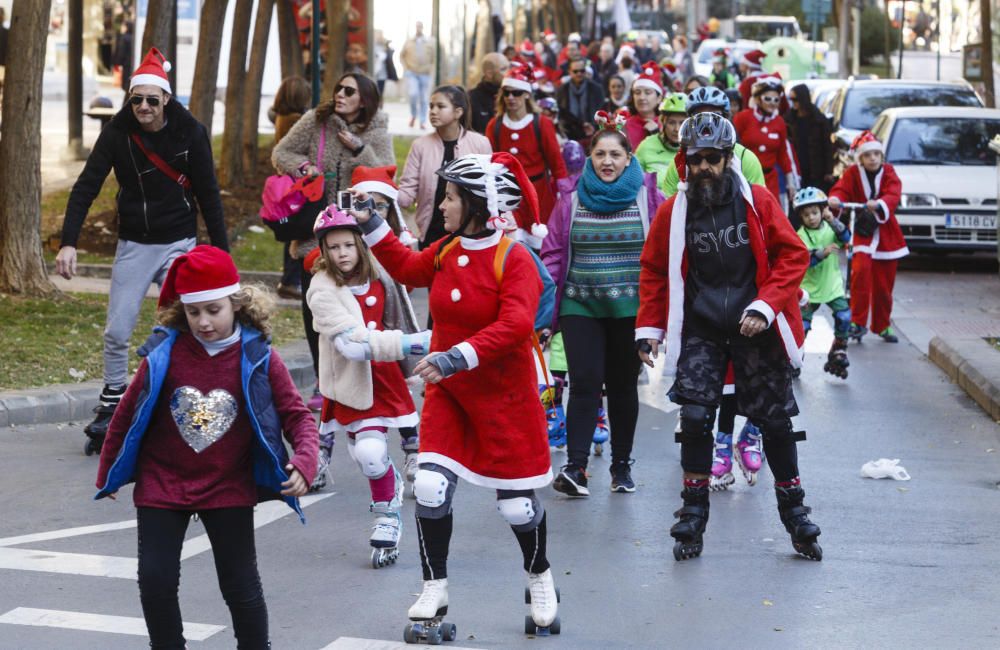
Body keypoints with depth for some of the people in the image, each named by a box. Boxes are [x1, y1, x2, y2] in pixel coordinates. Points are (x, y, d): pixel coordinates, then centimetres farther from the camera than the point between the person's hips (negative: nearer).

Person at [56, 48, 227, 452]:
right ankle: (112, 405, 14)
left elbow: (208, 195, -5)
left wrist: (222, 252, -6)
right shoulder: (118, 132, -8)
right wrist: (68, 243, -22)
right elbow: (86, 187, -11)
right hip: (134, 244, 2)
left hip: (180, 244, -1)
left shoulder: (190, 133, -10)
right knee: (117, 332, -1)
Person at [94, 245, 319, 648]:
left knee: (241, 585, 5)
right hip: (161, 485, 1)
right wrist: (107, 472, 13)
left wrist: (304, 461, -24)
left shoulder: (258, 358, -10)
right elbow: (128, 413, 4)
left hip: (229, 489, -1)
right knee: (156, 584, 1)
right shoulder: (165, 353, -9)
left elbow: (296, 415, -5)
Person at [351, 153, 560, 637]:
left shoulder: (514, 261, -18)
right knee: (431, 485, -7)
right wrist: (370, 226, 18)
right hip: (447, 393, 5)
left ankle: (540, 579, 31)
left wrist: (455, 357, -38)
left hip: (503, 396, -5)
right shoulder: (445, 252, 2)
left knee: (516, 500, 3)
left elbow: (514, 326, -31)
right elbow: (409, 270, 24)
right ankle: (434, 589, 8)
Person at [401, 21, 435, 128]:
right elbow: (402, 55, 14)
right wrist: (405, 67, 2)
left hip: (425, 74, 1)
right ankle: (413, 115, 6)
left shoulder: (430, 43, 6)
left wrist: (431, 70, -1)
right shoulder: (408, 42, 6)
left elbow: (433, 59, 9)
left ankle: (423, 122, 9)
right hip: (412, 73, -1)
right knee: (413, 94, -18)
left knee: (423, 99, 2)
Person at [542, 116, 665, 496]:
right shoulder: (571, 201, 4)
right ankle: (575, 467, -13)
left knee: (623, 386, 9)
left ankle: (622, 464, 22)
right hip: (580, 305, 0)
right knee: (585, 382, -10)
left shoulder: (648, 198, 0)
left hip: (630, 308, 0)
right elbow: (553, 256, 4)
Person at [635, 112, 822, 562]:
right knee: (694, 416, -11)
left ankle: (794, 510, 21)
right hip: (699, 330, 1)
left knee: (775, 419, 4)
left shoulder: (758, 202, -5)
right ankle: (693, 514, 4)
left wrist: (764, 308, -12)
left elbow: (793, 256, -3)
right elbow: (655, 272, 10)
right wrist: (648, 329, 4)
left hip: (756, 327, -1)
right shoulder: (673, 212, 0)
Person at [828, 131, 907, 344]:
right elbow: (840, 189, -18)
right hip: (862, 231, -2)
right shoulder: (853, 173, -2)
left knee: (884, 284, 7)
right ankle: (858, 321, -19)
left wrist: (879, 204, -42)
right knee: (861, 270, -26)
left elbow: (893, 194, -20)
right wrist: (835, 201, -43)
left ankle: (882, 326, 26)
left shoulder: (888, 173, -2)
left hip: (886, 234, 2)